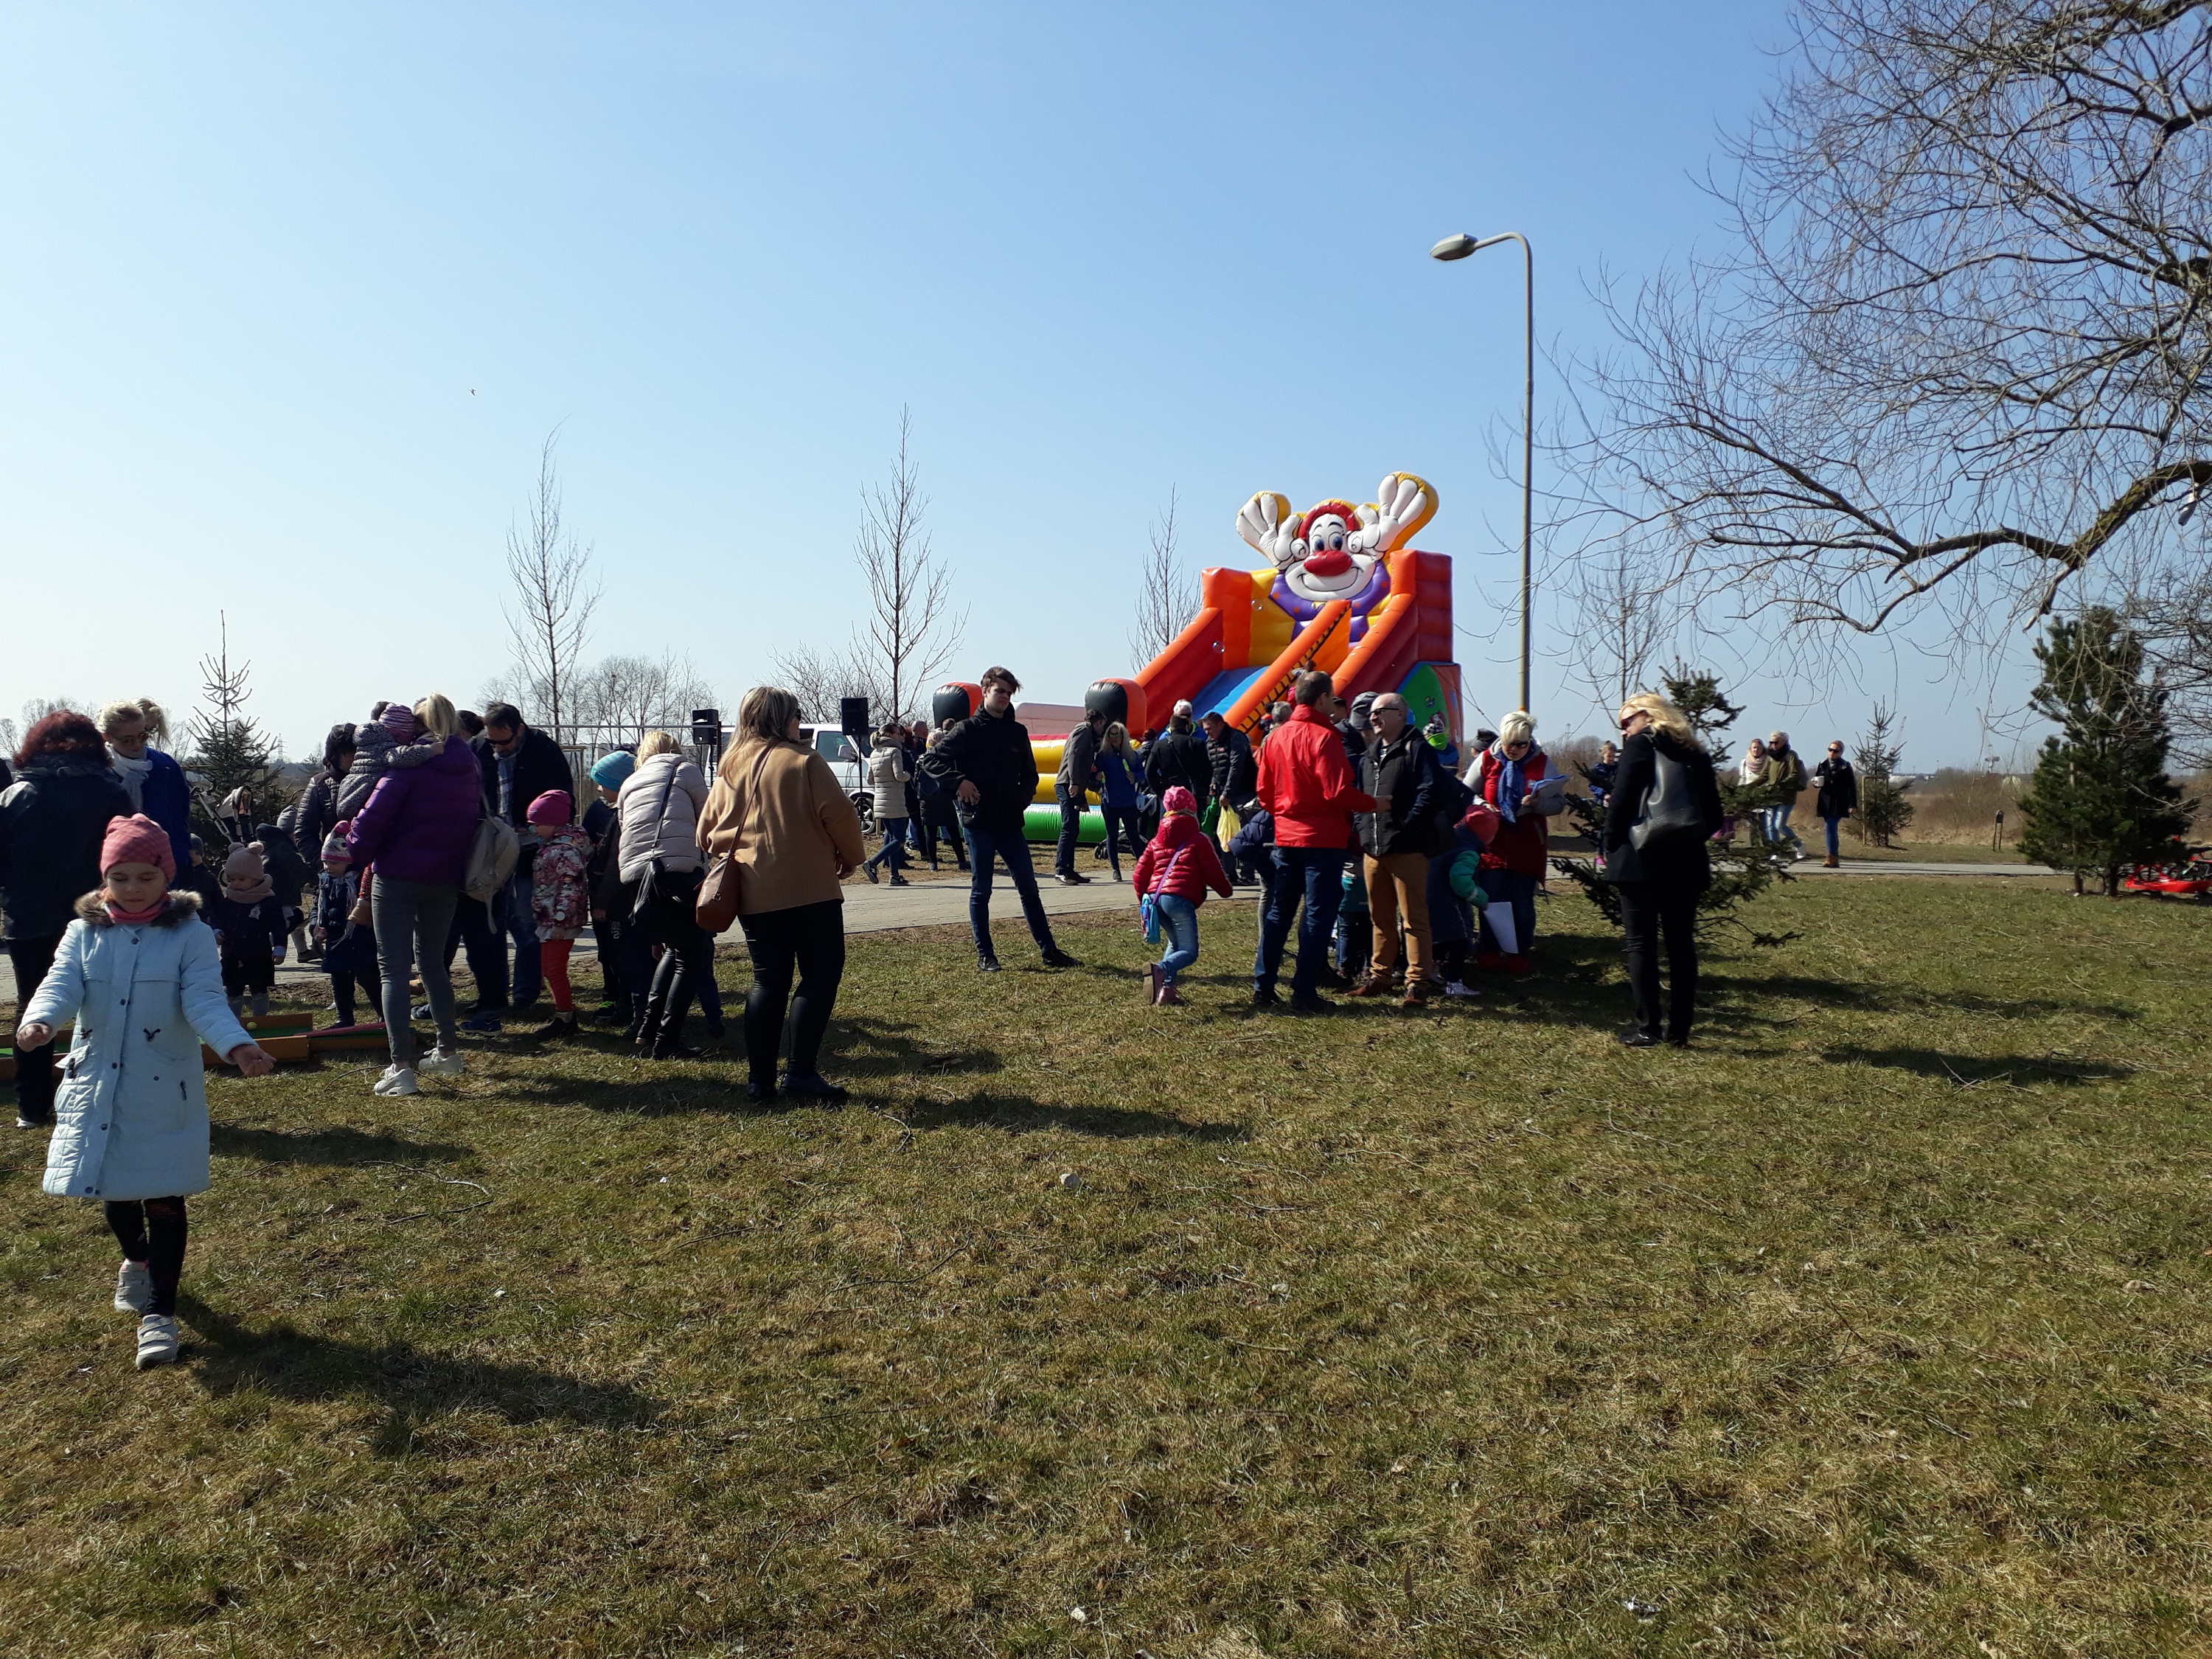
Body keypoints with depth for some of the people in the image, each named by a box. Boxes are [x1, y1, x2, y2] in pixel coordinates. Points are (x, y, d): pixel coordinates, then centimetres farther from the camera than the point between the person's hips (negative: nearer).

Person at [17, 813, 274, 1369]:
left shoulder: (190, 933, -7)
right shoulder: (83, 933, 2)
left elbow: (205, 1001, -17)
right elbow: (61, 984, -14)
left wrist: (237, 1046, -35)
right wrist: (39, 1020, -37)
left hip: (164, 1091, -3)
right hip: (96, 1084, 3)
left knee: (164, 1198, 0)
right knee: (111, 1188, 17)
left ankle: (159, 1312, 11)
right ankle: (137, 1259, 47)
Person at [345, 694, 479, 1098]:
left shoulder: (410, 765, -12)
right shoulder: (470, 768, 7)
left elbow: (375, 815, -18)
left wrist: (354, 856, -7)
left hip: (398, 878, -6)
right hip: (445, 881, 6)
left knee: (394, 969, -3)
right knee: (432, 962, 21)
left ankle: (401, 1066, -9)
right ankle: (448, 1052, 26)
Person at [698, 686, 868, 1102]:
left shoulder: (730, 768, 10)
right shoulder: (803, 762, -6)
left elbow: (707, 833, 12)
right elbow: (839, 815, -10)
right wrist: (849, 858, 6)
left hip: (752, 895, 6)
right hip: (809, 890, -6)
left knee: (768, 981, 12)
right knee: (821, 974, 2)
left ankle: (761, 1079, 11)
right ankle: (801, 1070, -6)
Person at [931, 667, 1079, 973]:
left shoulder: (1018, 732, 12)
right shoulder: (969, 729, -2)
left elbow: (1029, 773, 20)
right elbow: (935, 758, -7)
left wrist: (1024, 796, 2)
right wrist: (959, 782, -17)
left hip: (1010, 822, 4)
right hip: (978, 821, -4)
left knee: (1029, 887, 7)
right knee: (981, 890, 4)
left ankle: (1048, 950, 12)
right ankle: (984, 956, 11)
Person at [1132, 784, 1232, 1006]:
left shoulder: (1157, 841, 21)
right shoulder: (1198, 839, 7)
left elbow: (1139, 874, 19)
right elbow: (1214, 872, 5)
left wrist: (1144, 899, 33)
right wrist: (1227, 891, 24)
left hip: (1155, 896, 6)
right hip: (1180, 899, -6)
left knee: (1176, 943, 24)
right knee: (1189, 952, -1)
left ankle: (1166, 987, 4)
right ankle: (1161, 969, -31)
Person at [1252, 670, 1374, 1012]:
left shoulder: (1277, 737, 7)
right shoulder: (1323, 737, -15)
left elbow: (1263, 791, 10)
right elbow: (1338, 791, -19)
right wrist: (1371, 804, -4)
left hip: (1286, 838, 7)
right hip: (1323, 839, -7)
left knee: (1278, 912, 13)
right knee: (1318, 915, 0)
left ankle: (1262, 988, 16)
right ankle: (1304, 993, 0)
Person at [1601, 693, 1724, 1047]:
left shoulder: (1641, 744, -4)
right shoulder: (1696, 753, 14)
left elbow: (1621, 800, -12)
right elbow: (1714, 817, 12)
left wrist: (1611, 847, -2)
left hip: (1641, 859, -6)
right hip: (1687, 862, 6)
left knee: (1640, 943, -1)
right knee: (1681, 945, 9)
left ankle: (1647, 1026, -4)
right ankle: (1679, 1028, 11)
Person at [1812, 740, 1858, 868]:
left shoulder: (1845, 766, -1)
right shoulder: (1823, 765, 12)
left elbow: (1851, 787, -4)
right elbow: (1816, 781, 20)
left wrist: (1853, 804, -10)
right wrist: (1816, 782, -5)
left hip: (1838, 804, -5)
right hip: (1826, 802, 5)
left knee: (1830, 827, -15)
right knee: (1831, 829, 7)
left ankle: (1832, 857, -12)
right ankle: (1835, 858, 12)